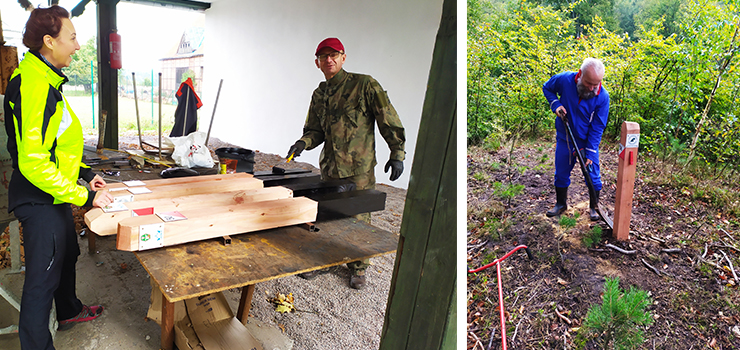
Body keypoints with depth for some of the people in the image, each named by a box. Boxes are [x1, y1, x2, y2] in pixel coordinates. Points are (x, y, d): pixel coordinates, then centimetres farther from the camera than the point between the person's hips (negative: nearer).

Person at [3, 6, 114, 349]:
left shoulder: (47, 82, 8)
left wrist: (83, 173, 12)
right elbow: (33, 162, -29)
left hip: (55, 196, 11)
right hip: (40, 201, -11)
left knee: (67, 256, 27)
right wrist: (84, 196, -25)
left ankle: (69, 311, 49)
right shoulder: (33, 86, -25)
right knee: (43, 276, 3)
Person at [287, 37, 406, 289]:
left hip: (359, 168, -5)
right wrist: (303, 143, -4)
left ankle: (358, 268, 22)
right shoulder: (319, 94, 12)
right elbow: (316, 131, 17)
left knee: (357, 219, 3)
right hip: (329, 167, 5)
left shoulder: (364, 85, -7)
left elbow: (389, 121, -6)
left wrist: (397, 154, -8)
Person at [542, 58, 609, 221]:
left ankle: (594, 207, 27)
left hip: (588, 141, -1)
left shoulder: (602, 96, -19)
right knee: (561, 173, 13)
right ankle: (561, 204, 34)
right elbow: (547, 88, 4)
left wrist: (590, 153, -18)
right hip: (564, 139, 2)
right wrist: (555, 104, -14)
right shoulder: (564, 80, -19)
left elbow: (597, 128, -15)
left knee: (593, 175, 5)